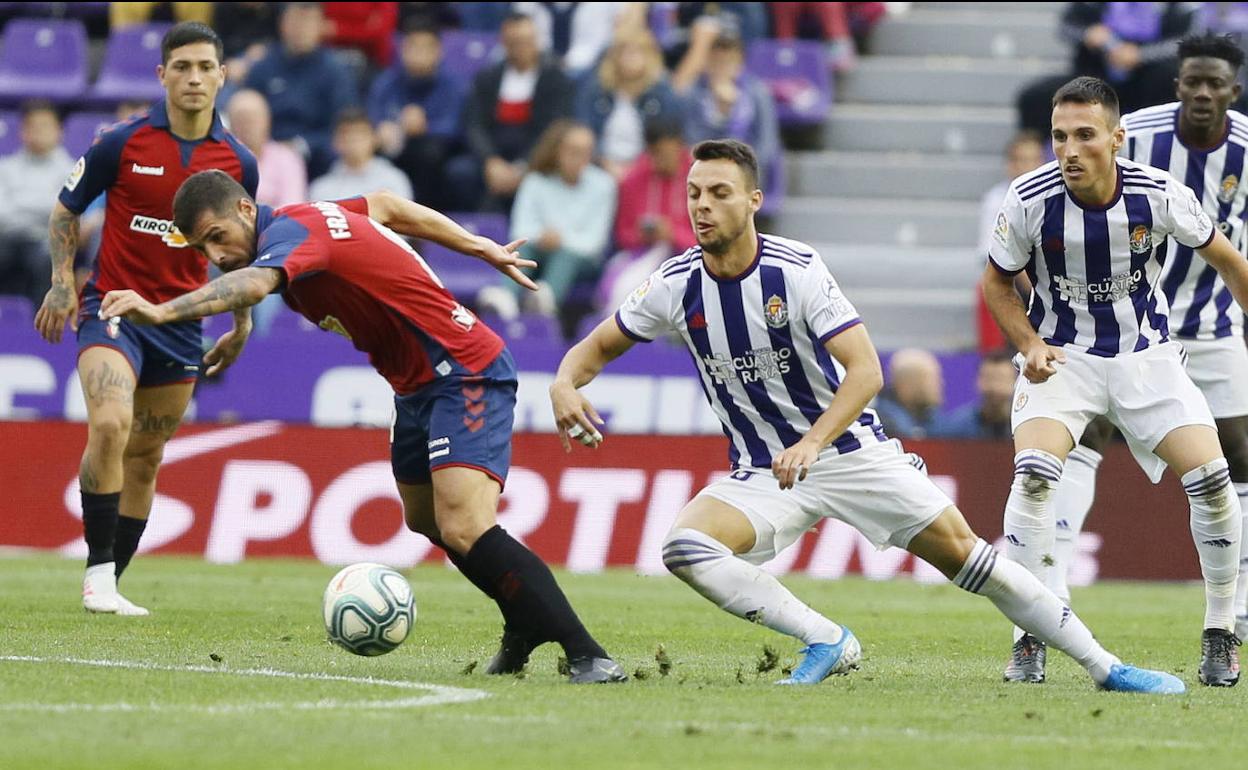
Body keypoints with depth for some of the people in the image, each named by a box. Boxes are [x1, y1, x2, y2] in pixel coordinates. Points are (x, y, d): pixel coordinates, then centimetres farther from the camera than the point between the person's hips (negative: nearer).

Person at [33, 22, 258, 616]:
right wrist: (62, 281, -5)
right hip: (113, 307, -4)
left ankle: (109, 586, 20)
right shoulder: (122, 143, -8)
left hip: (182, 321, 4)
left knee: (144, 460, 9)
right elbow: (66, 209, 6)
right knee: (110, 424, -27)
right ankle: (99, 571, -21)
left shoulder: (238, 162, 1)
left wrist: (242, 325, 15)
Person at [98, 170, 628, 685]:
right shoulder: (308, 215, 7)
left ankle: (586, 654, -21)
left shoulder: (292, 231, -22)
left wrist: (163, 311, -58)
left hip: (465, 378, -11)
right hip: (418, 386, 11)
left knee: (464, 531, -23)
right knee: (425, 520, 23)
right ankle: (524, 629, 39)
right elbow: (387, 205, 22)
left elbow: (252, 284, -44)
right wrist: (482, 247, 27)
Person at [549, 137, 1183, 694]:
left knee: (964, 554, -6)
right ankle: (828, 643, -12)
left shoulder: (796, 270, -17)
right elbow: (596, 347, 6)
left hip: (849, 450, -3)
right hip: (761, 473, 3)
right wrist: (565, 387, -18)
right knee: (685, 548, -24)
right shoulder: (675, 286, -8)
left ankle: (1104, 667, 5)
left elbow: (865, 371, -22)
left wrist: (810, 444, -37)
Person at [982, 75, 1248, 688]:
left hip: (1147, 356, 1)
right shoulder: (1028, 200, -17)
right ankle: (1027, 642, -14)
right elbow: (996, 282, 0)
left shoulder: (1159, 195, -16)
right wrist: (1031, 345, -15)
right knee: (1034, 472, -25)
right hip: (1062, 357, -1)